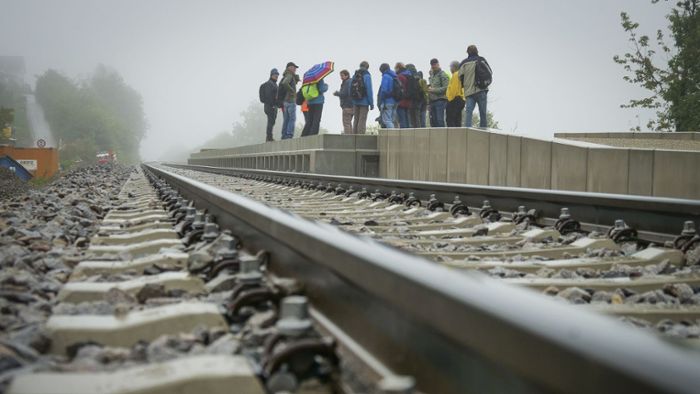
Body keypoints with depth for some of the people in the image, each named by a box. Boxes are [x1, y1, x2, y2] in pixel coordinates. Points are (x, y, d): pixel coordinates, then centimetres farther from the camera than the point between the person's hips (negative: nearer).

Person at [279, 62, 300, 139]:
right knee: (292, 118, -7)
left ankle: (284, 135, 9)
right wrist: (292, 90, -19)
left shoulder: (286, 76, 19)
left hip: (285, 101, 9)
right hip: (291, 100, -9)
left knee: (286, 119, 9)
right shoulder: (289, 75, -10)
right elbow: (284, 83, -28)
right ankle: (289, 135, -13)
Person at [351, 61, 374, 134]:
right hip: (364, 102, -5)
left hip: (355, 102, 5)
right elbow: (369, 90, -13)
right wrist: (371, 103, -8)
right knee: (362, 120, -4)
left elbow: (350, 89, 8)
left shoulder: (354, 76, 8)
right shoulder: (367, 76, -9)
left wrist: (352, 102, 14)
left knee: (356, 120, 13)